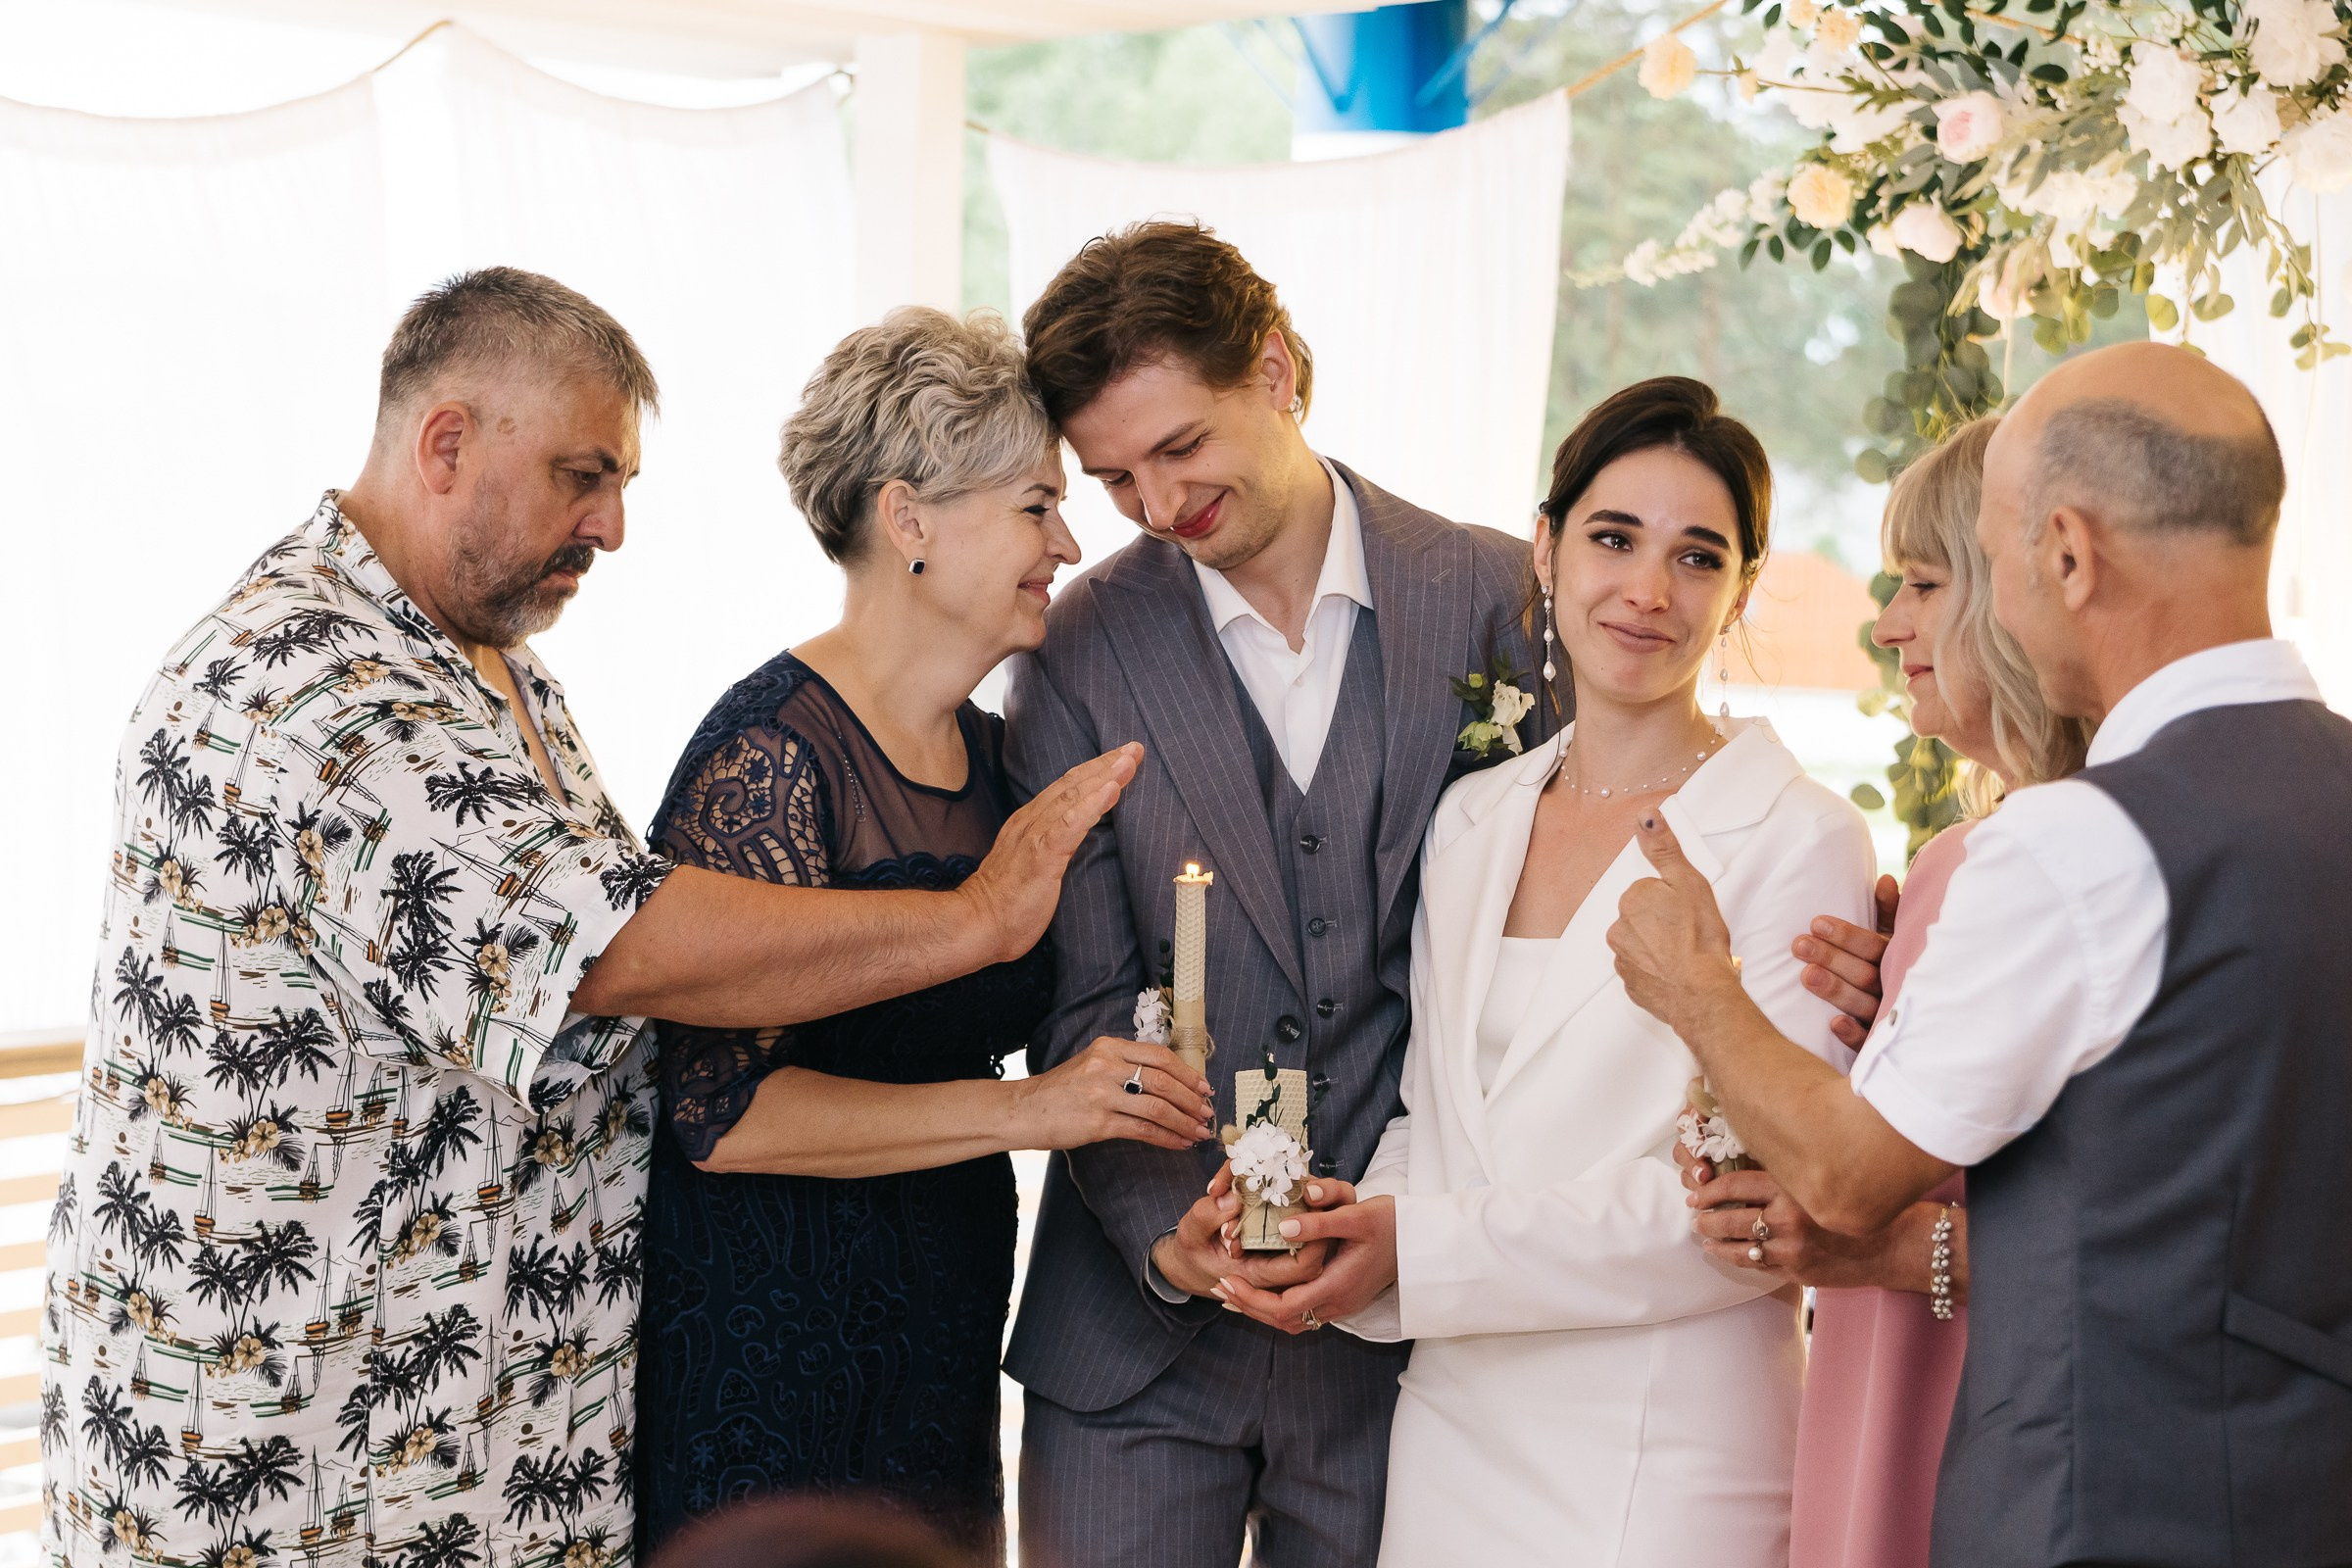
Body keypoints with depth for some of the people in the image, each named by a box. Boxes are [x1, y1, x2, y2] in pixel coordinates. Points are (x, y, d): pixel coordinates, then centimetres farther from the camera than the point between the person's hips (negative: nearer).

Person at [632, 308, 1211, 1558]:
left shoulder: (987, 751, 8)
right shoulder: (773, 750, -18)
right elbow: (723, 1107, -22)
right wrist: (1021, 1110, -23)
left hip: (938, 1348, 8)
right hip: (774, 1351, -8)